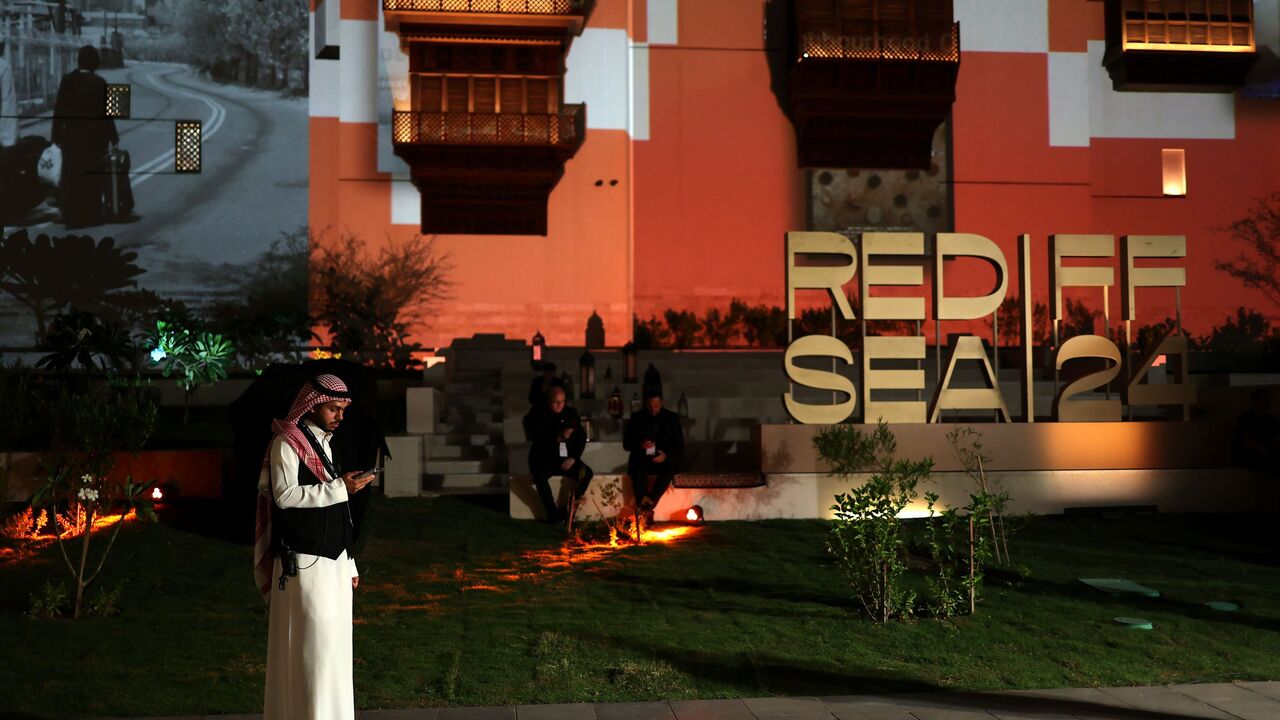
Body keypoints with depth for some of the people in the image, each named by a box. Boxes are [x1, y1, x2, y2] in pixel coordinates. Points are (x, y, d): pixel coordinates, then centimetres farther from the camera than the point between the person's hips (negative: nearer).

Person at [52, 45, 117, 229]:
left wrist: (57, 135, 3)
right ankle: (91, 218, 10)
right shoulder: (99, 83, -10)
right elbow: (105, 112, -9)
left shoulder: (68, 80, -3)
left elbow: (59, 109, -3)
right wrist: (112, 136, 0)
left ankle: (73, 219, 11)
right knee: (92, 178, 7)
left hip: (73, 135, 2)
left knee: (72, 178, 10)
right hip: (95, 136, -2)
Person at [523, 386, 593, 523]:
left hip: (566, 459, 3)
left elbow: (582, 438, 7)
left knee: (587, 473, -23)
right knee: (540, 476, -35)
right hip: (544, 459, -3)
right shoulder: (537, 414, -1)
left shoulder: (571, 413, 8)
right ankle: (554, 513, -23)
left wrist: (573, 457, -8)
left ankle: (570, 510, -18)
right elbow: (537, 439, -13)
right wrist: (558, 438, -27)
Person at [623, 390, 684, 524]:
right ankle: (645, 512, -32)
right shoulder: (637, 418, 5)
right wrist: (640, 445, -19)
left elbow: (680, 445, 3)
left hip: (664, 458, 0)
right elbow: (626, 443, 4)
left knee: (669, 471, -34)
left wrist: (666, 455, -18)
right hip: (642, 457, 0)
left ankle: (646, 506, -30)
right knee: (638, 472, -34)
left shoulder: (672, 418, 5)